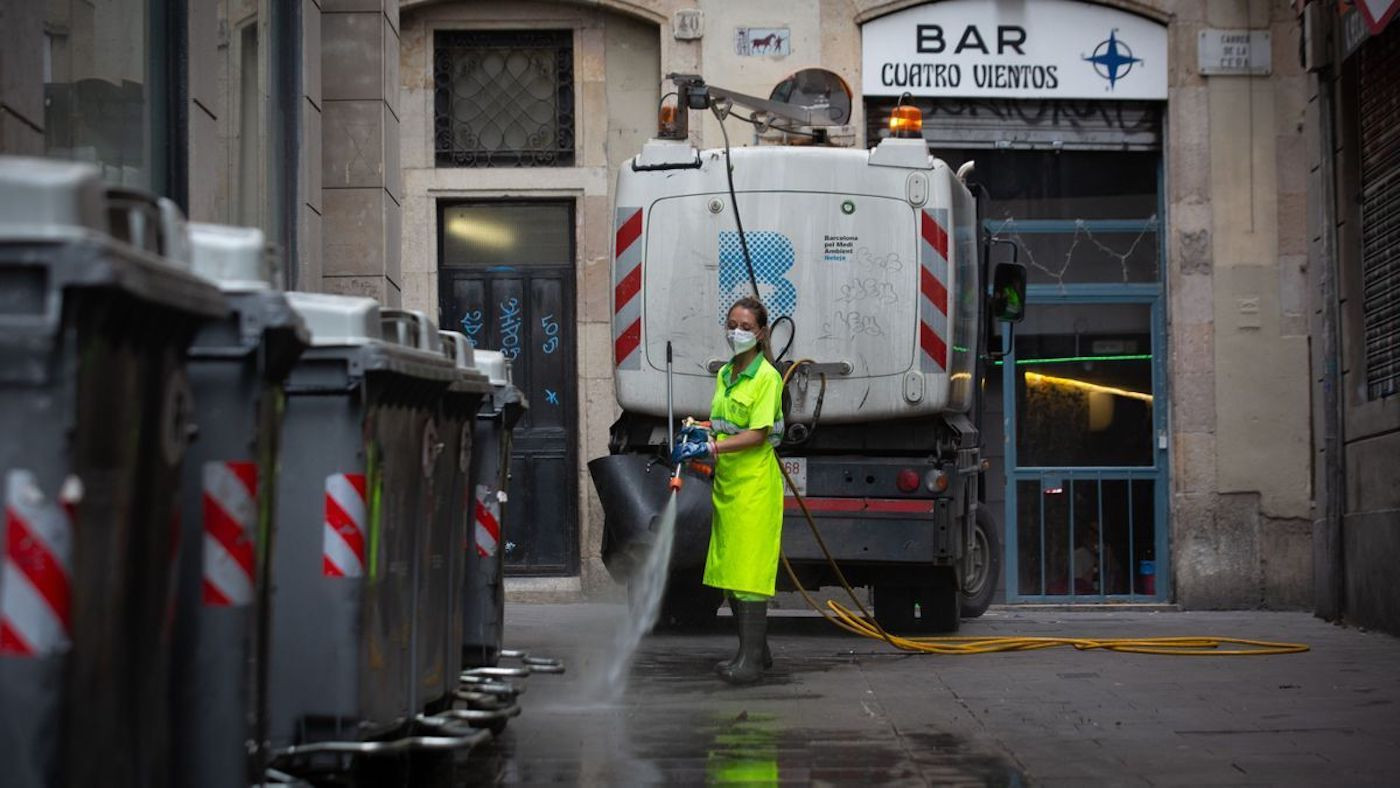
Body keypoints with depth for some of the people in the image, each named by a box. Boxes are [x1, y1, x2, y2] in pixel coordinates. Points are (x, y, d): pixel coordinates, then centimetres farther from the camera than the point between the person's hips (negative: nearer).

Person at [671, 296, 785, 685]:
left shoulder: (766, 377, -10)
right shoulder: (724, 375, 15)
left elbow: (757, 434, -16)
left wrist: (709, 447, -23)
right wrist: (699, 434, 1)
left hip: (754, 484, -8)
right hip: (726, 482, 8)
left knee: (748, 570, -10)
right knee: (728, 570, 10)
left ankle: (751, 659, -8)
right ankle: (755, 649, 20)